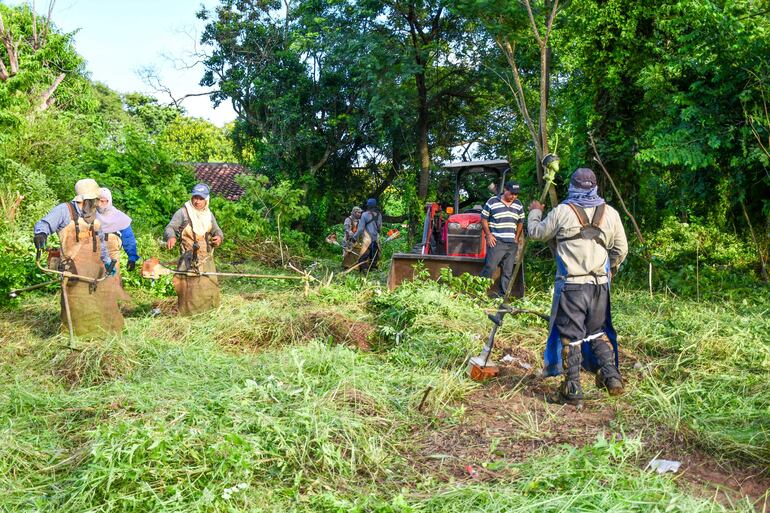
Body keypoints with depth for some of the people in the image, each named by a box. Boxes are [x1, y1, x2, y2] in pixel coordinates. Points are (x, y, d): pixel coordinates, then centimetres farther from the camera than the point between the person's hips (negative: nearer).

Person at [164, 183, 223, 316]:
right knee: (190, 287, -9)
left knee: (210, 284, 14)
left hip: (207, 259, 6)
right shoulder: (183, 212, -7)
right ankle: (189, 313, 3)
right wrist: (171, 237, -35)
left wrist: (219, 236, -5)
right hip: (190, 259, -6)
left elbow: (217, 230, 19)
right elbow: (169, 228, -12)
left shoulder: (209, 214, 11)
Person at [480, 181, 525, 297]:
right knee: (489, 268, -11)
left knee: (508, 272, 6)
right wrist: (489, 235, -9)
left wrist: (517, 238, 8)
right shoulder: (492, 202, -3)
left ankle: (502, 295, 13)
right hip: (496, 242, -5)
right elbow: (484, 219, 0)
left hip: (512, 244, 5)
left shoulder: (518, 205, 11)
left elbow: (520, 222, 19)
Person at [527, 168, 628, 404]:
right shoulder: (610, 213, 7)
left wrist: (535, 212, 27)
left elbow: (536, 233, 9)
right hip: (600, 284, 4)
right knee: (597, 332, 20)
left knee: (570, 336, 2)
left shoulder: (563, 211, -3)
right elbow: (621, 249, 11)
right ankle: (611, 376, 13)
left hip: (571, 284, -4)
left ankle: (572, 390, 5)